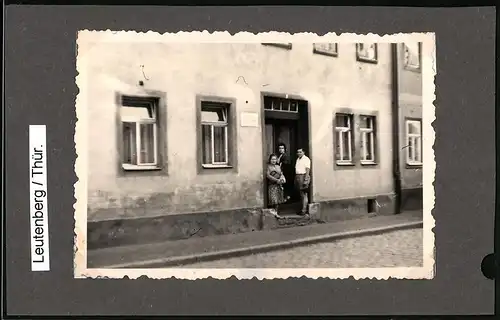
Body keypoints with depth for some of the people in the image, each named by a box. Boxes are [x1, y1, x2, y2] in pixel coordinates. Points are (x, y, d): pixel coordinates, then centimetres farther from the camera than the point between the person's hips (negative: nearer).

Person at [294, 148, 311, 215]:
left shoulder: (306, 159, -8)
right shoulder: (297, 159, 18)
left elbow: (307, 170, -14)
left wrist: (306, 180, -20)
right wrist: (296, 179, 11)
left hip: (303, 176, -8)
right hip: (297, 177, 8)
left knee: (304, 194, -6)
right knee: (301, 194, 11)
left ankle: (304, 210, -5)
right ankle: (303, 208, 17)